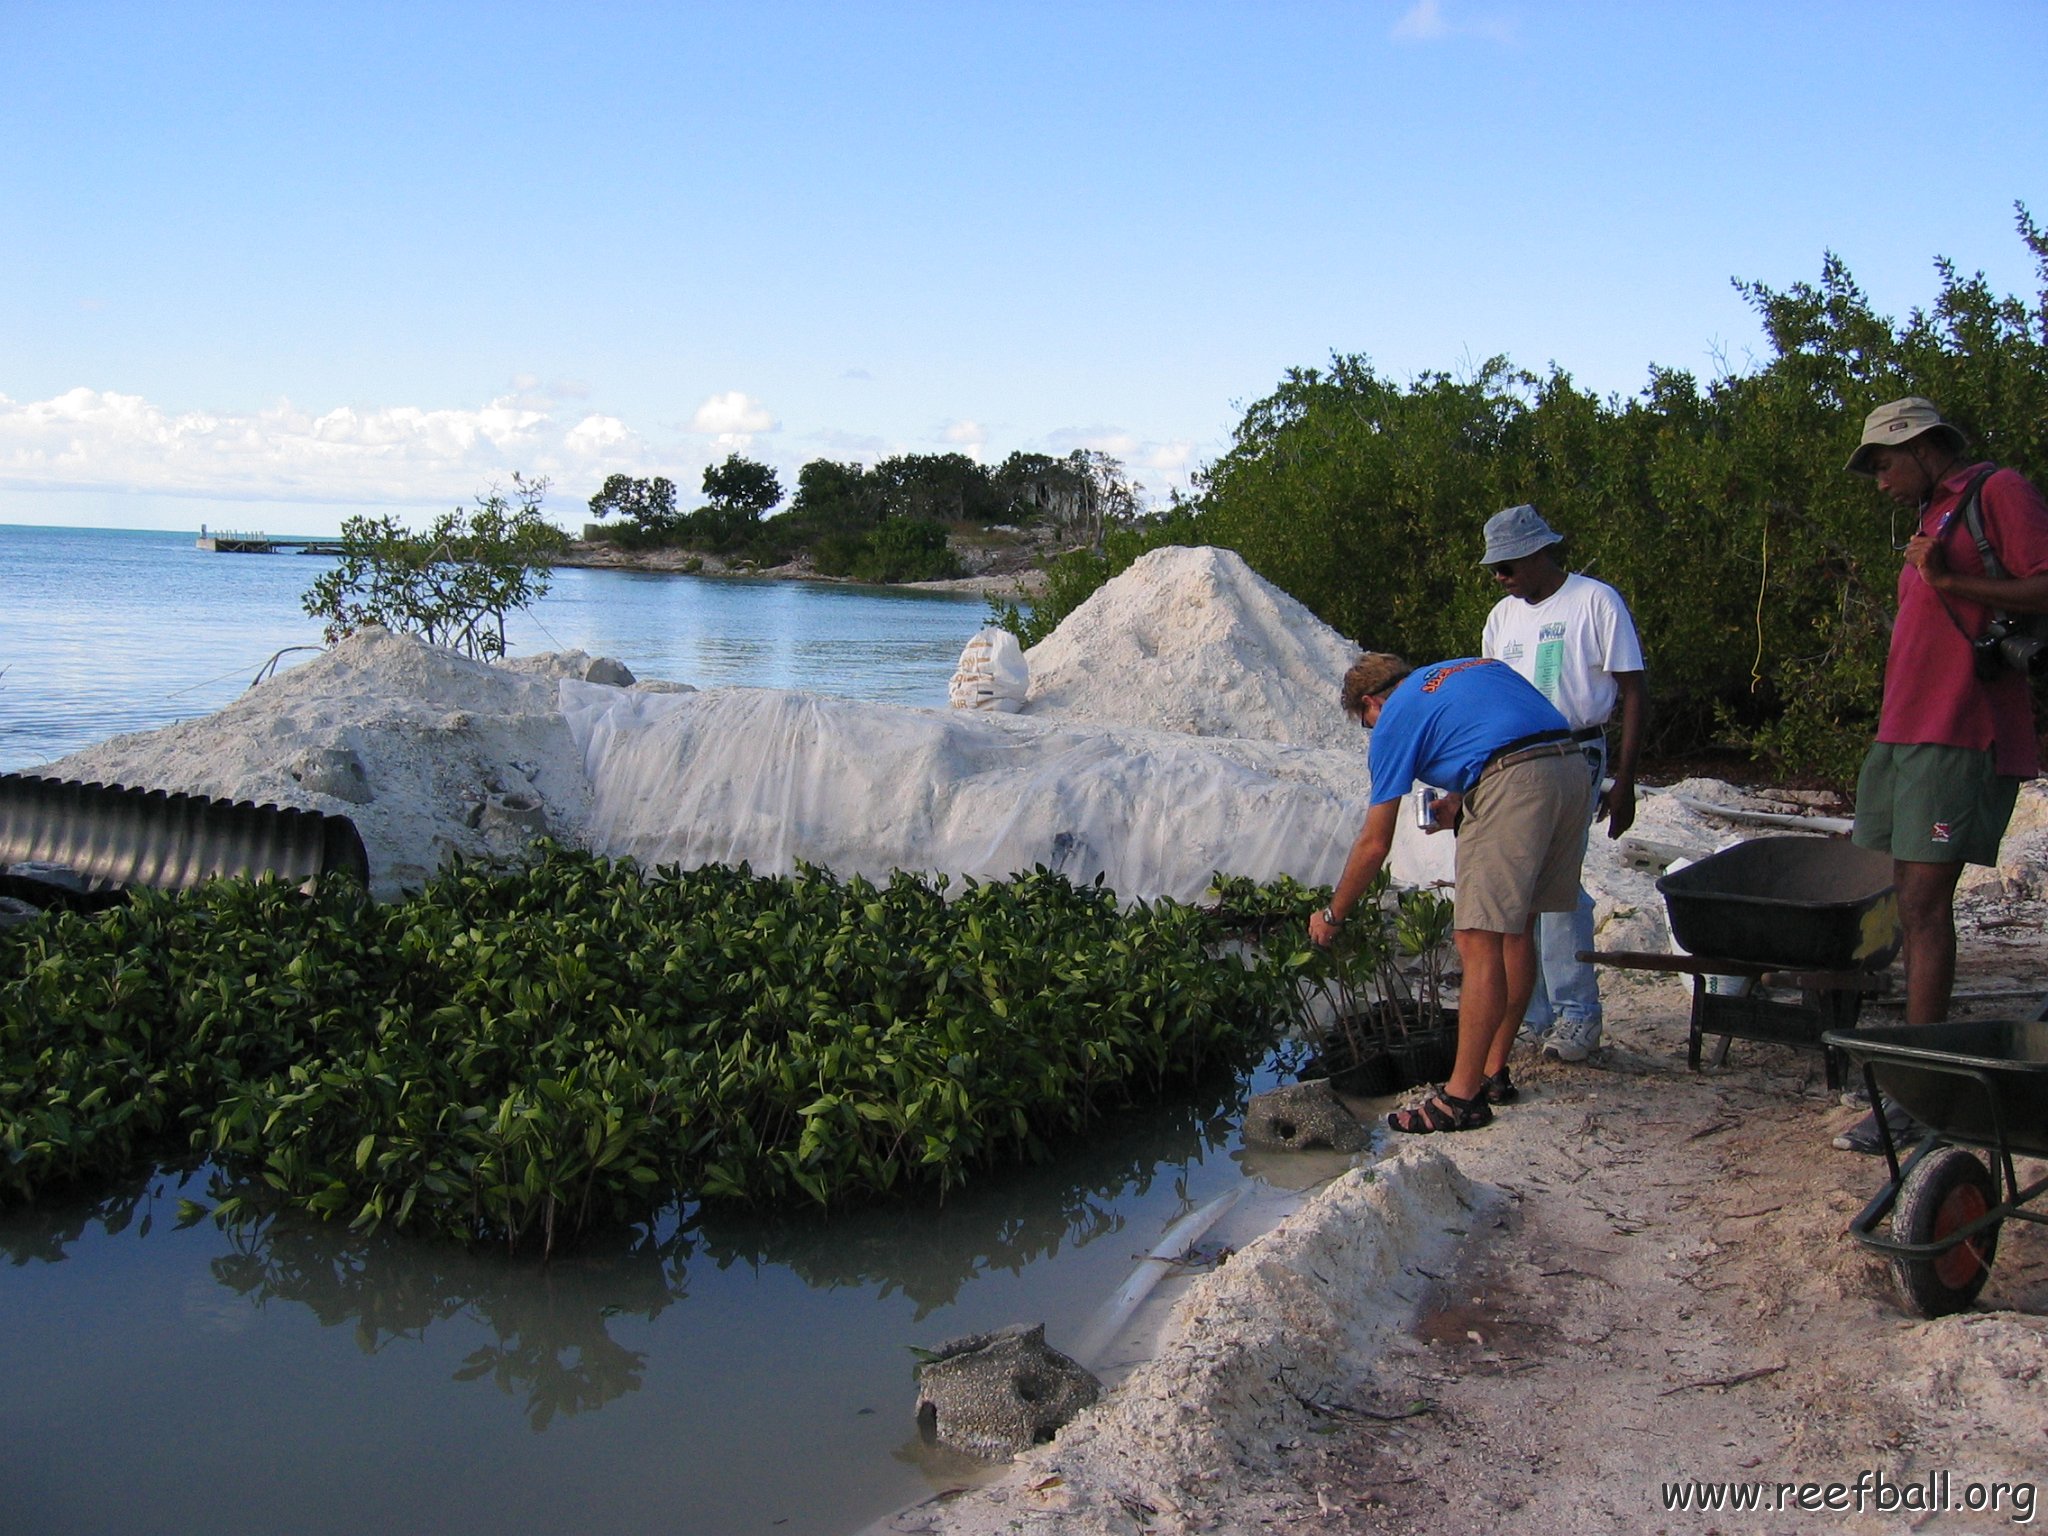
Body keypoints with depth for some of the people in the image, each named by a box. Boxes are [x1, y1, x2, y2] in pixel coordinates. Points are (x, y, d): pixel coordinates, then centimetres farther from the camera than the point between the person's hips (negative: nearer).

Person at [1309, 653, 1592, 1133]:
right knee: (1517, 929, 17)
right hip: (1574, 770, 8)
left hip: (1513, 784, -8)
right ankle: (1494, 1073, 26)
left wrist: (1332, 915, 21)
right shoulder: (1478, 665, 31)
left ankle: (1462, 1097, -1)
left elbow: (1375, 844, 9)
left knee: (1480, 943, -4)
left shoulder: (1395, 719, 11)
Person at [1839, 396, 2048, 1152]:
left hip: (1960, 735, -9)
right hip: (1905, 732, 9)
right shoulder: (1932, 519, 24)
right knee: (1911, 902, 9)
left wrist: (1948, 581, -19)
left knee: (1924, 904, -12)